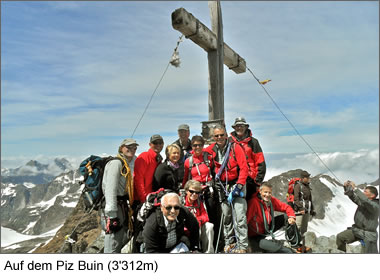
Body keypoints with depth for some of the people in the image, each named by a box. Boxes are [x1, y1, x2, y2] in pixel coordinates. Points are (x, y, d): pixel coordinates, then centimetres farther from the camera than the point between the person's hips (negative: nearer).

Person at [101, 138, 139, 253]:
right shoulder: (116, 163, -13)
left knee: (123, 241, 18)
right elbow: (110, 190, -21)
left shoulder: (128, 164, 16)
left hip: (123, 206, 10)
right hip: (114, 207, -10)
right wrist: (112, 216, -25)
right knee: (113, 248, -9)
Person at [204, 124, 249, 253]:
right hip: (222, 187, 4)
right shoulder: (212, 149, 1)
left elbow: (244, 168, -13)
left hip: (236, 184, -4)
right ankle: (229, 242, 26)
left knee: (240, 217, -9)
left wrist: (239, 186, -18)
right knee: (226, 216, 12)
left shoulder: (235, 147, -10)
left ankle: (242, 246, -1)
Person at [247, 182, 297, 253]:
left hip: (267, 230, 8)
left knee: (287, 217, 1)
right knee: (277, 248, -31)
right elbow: (245, 219, -32)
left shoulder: (272, 200, -5)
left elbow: (286, 207, 4)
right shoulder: (254, 202, -27)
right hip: (255, 236, -8)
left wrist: (291, 217, -16)